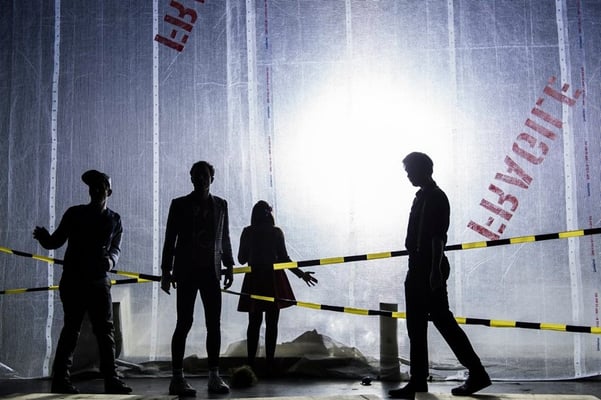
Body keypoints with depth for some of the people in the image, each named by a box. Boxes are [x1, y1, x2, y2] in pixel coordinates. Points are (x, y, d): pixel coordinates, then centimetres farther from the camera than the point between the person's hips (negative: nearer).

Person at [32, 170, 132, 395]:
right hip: (73, 281, -2)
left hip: (99, 281, 3)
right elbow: (56, 241, 5)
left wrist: (111, 260, -16)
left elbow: (116, 248, 6)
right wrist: (43, 237, -16)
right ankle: (60, 380, 7)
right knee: (71, 328, -1)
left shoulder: (114, 220, 10)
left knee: (106, 330, 1)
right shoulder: (74, 214, 4)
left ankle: (111, 380, 6)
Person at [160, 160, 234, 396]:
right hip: (187, 272, -3)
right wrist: (166, 270, -1)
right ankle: (177, 378, 1)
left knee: (214, 324, 2)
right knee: (184, 323, -4)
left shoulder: (220, 205, 12)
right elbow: (170, 239, 3)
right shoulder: (180, 205, 4)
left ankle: (214, 376, 8)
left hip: (211, 271, 3)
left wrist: (229, 266, 10)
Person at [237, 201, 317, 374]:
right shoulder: (276, 232, -5)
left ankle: (251, 364, 9)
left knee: (254, 323, 10)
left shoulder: (247, 232, 0)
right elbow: (284, 259, -8)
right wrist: (301, 274, 0)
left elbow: (241, 259, 5)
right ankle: (269, 364, 5)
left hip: (254, 281, 2)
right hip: (273, 281, -2)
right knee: (271, 324, 4)